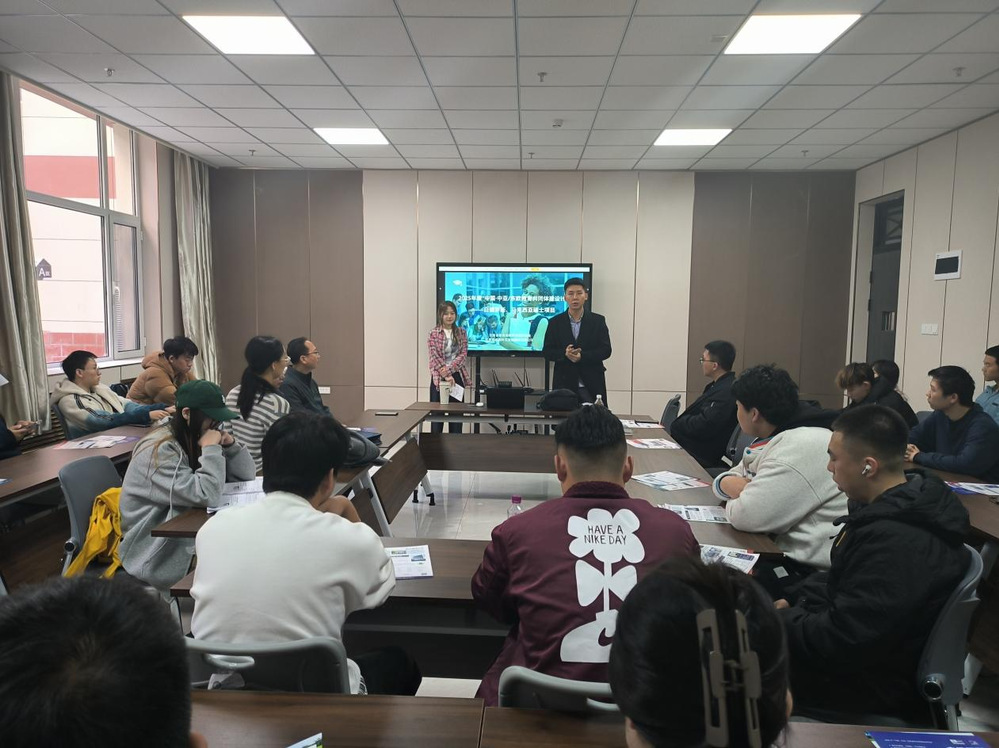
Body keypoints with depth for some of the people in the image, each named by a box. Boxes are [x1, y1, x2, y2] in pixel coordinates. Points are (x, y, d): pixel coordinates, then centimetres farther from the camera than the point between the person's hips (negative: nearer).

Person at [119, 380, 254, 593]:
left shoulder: (195, 441, 5)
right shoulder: (159, 450, -22)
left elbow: (246, 475, 6)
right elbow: (207, 496, -32)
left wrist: (231, 445, -10)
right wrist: (211, 449, -24)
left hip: (184, 535, 8)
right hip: (159, 557, -8)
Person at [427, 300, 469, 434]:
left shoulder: (461, 333, 6)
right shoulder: (433, 334, -2)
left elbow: (463, 354, -2)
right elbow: (434, 357, -9)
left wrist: (449, 369, -16)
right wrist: (446, 376, -17)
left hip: (457, 376, 3)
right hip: (439, 377, -3)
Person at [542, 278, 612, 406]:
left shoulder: (598, 321, 4)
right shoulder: (555, 322, 6)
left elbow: (606, 350, 0)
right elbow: (547, 352, 5)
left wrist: (582, 356, -15)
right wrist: (564, 353, -16)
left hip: (592, 385, 0)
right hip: (564, 385, 0)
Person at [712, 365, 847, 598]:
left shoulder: (801, 447, -22)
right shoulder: (771, 441, 10)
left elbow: (746, 516, -27)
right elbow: (722, 480, 15)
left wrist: (733, 501, -4)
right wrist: (731, 485, -9)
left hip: (814, 570, -9)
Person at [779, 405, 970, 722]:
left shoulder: (898, 543, -33)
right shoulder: (905, 504, 1)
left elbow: (839, 643, -30)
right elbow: (841, 583, 13)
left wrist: (775, 621, -16)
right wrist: (791, 602, 2)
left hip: (867, 687, -9)